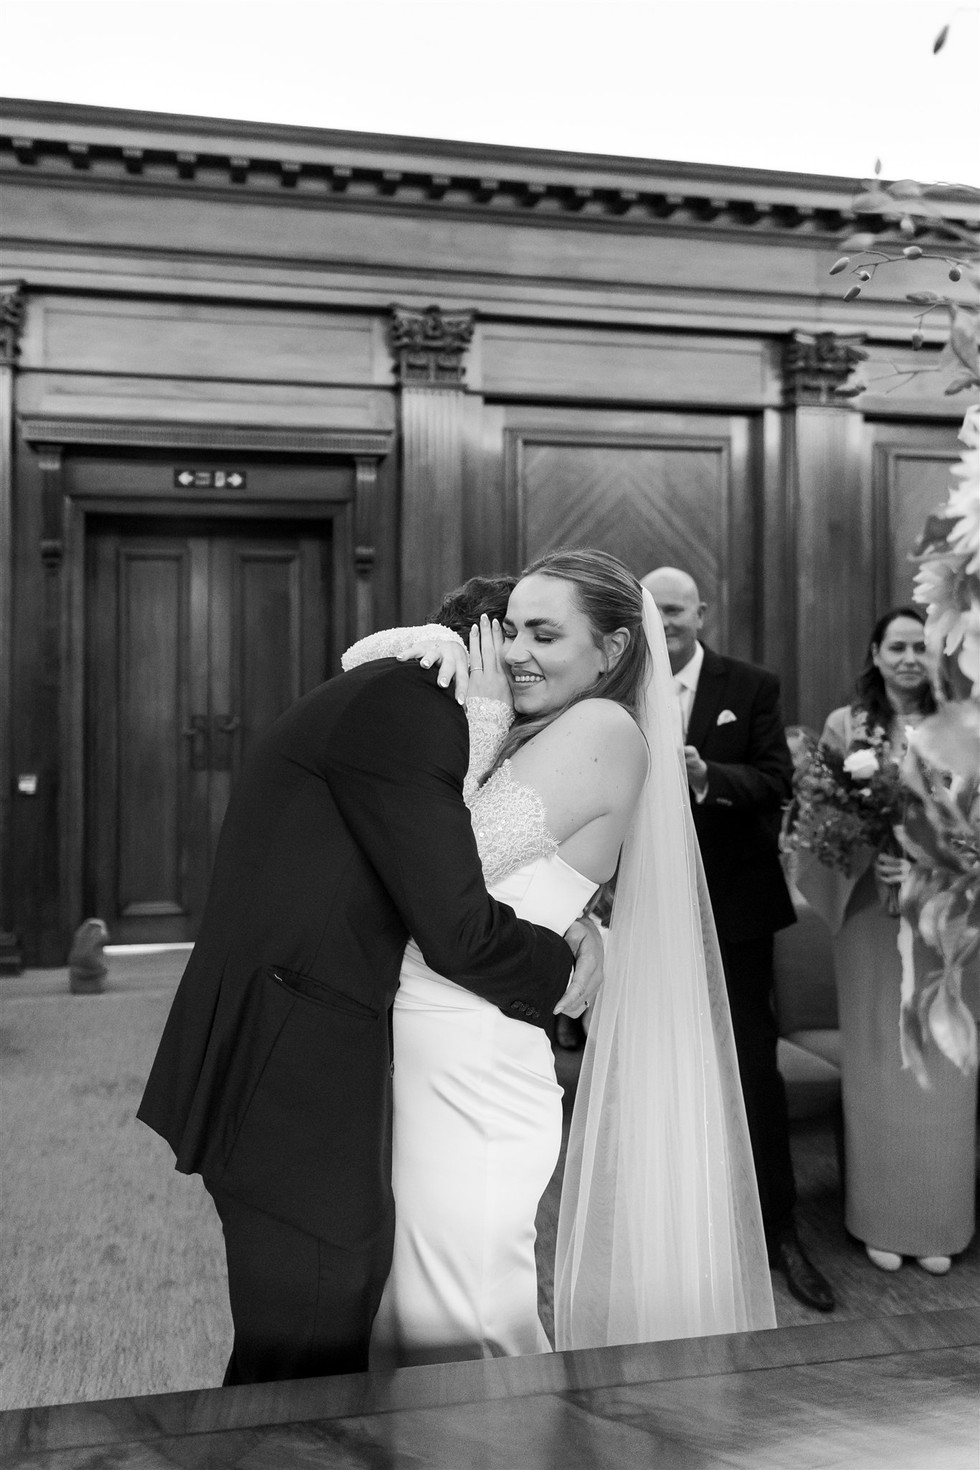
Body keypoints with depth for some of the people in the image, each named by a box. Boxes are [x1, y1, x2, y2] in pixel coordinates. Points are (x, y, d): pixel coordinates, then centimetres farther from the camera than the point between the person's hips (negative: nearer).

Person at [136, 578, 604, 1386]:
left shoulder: (394, 699, 16)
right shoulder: (408, 706, -16)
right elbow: (458, 932, -18)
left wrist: (569, 923, 6)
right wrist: (557, 968, 0)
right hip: (292, 1082, -10)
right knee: (309, 1369, 4)